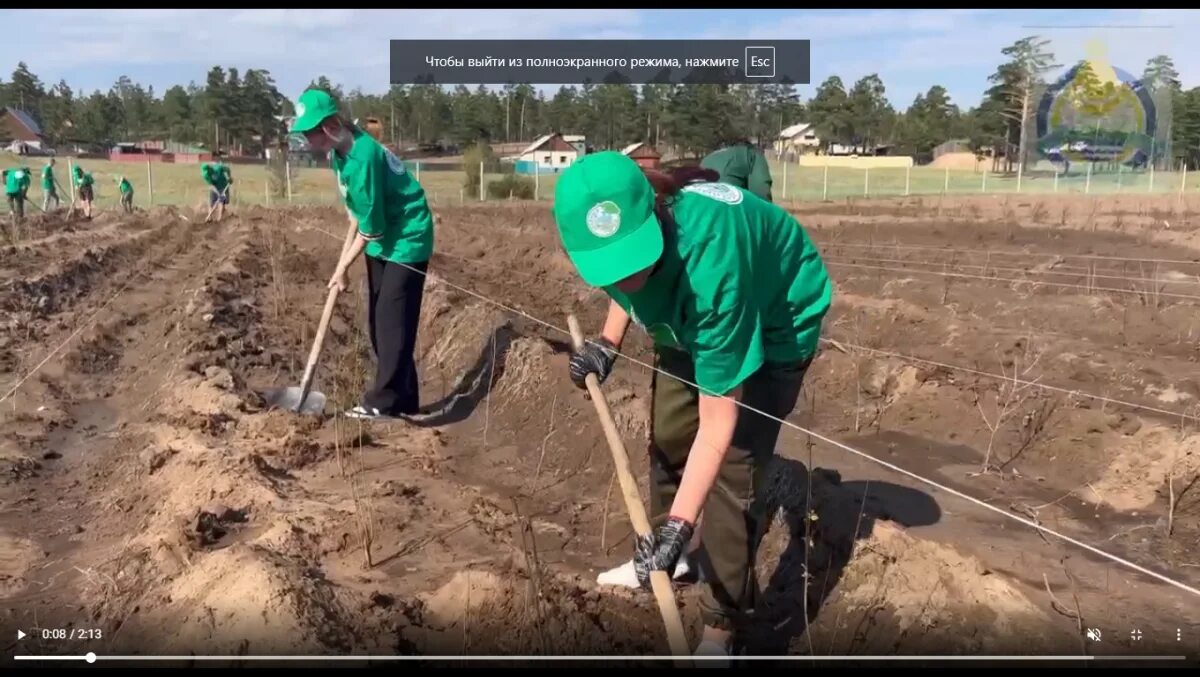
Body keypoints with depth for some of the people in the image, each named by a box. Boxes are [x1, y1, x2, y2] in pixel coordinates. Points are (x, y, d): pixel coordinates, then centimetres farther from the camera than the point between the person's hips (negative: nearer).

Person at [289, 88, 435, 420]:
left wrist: (342, 268, -12)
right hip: (382, 240, 10)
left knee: (392, 320, -9)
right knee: (379, 319, 10)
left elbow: (371, 228, -22)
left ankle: (384, 401, -2)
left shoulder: (361, 158, -27)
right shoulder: (341, 151, 0)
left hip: (406, 240, -10)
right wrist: (344, 254, 10)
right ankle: (400, 397, 18)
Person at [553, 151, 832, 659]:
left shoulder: (708, 259, -45)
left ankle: (721, 625, 3)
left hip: (775, 321, -6)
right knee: (667, 434, 14)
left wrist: (679, 525, -42)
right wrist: (608, 342, -10)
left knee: (734, 466, -13)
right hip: (689, 319, 7)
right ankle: (662, 554, 39)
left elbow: (717, 425, -40)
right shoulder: (616, 227, -27)